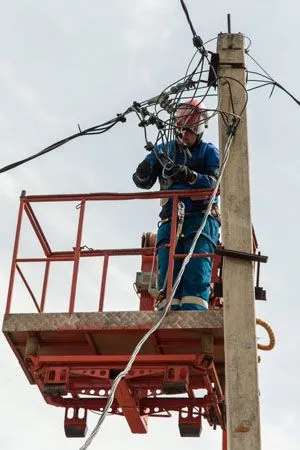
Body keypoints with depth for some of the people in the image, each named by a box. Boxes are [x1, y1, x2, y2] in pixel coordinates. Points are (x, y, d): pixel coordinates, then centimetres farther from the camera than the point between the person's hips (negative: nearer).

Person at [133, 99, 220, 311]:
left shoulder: (209, 151, 12)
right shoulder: (164, 150, 19)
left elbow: (216, 182, -6)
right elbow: (144, 183, 8)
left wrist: (191, 176, -25)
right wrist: (143, 173, -17)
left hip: (201, 218, -2)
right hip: (170, 220, 3)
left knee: (196, 273, -18)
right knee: (168, 276, -11)